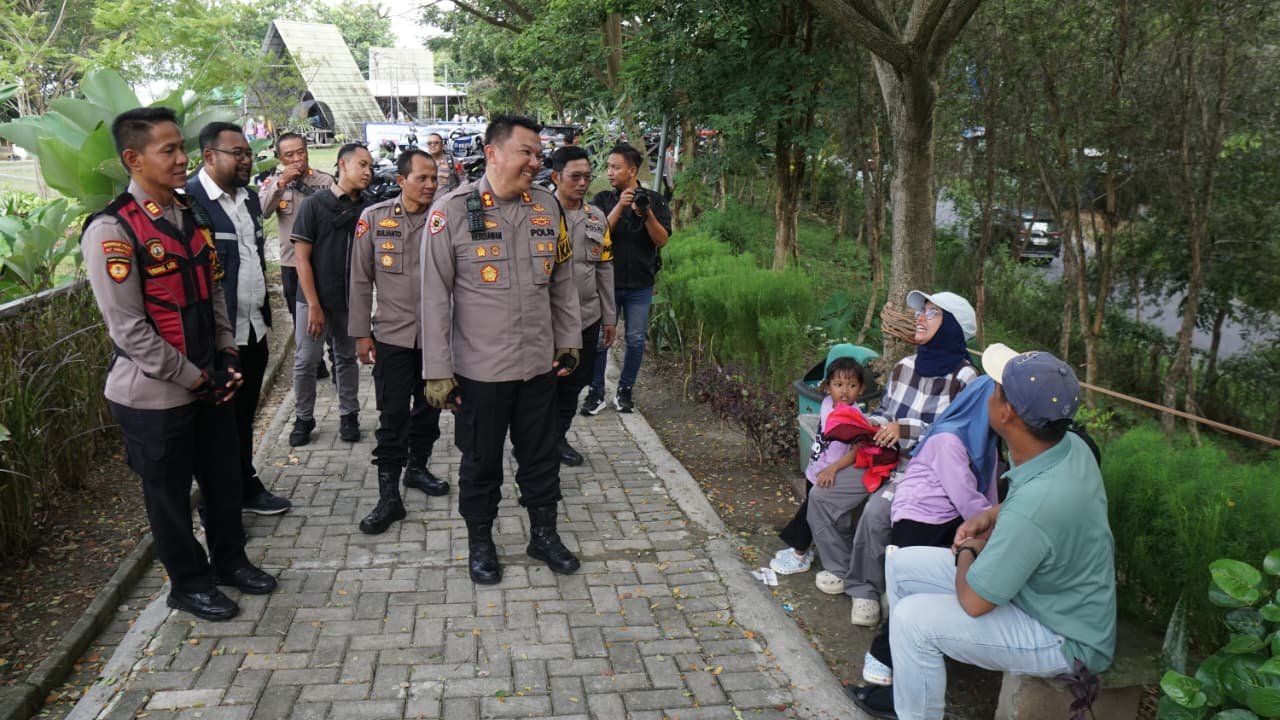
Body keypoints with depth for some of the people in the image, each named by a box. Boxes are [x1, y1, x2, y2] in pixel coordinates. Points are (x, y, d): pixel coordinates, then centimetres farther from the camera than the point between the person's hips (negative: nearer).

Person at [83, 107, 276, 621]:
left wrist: (227, 358, 3)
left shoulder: (191, 217, 6)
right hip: (156, 394, -7)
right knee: (169, 493, 11)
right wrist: (192, 377, -14)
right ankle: (188, 583, 30)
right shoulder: (111, 231, -17)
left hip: (209, 382, 7)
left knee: (224, 477, 19)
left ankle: (229, 560, 39)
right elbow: (129, 330, -19)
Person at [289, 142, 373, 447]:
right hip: (314, 300, -2)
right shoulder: (315, 204, -7)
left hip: (350, 301, 2)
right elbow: (302, 257, -8)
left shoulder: (367, 211, 1)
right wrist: (314, 305, -13)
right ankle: (304, 418, 20)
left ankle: (349, 415, 26)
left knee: (347, 359, 13)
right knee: (305, 361, 5)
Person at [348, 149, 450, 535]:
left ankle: (417, 467, 37)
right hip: (392, 334, -2)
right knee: (393, 416, 1)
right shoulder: (374, 218, -4)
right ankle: (389, 496, 9)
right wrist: (361, 333, -1)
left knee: (429, 407, 16)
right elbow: (361, 279, 0)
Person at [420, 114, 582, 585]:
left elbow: (563, 281, 12)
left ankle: (544, 534, 36)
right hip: (480, 369, -4)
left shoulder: (548, 207, 2)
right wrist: (437, 371, -10)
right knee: (481, 461, 13)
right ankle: (480, 542, 33)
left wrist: (569, 340, 11)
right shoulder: (452, 211, -11)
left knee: (542, 455, 17)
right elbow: (435, 296, -10)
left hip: (540, 364, 4)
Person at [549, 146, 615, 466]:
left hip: (586, 317, 5)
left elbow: (604, 268, 13)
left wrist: (609, 317, 14)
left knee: (573, 384, 16)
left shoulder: (596, 217, 8)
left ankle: (559, 437, 35)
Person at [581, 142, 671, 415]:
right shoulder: (603, 200, 1)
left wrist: (647, 214, -20)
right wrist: (620, 206, -20)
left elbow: (662, 241, -5)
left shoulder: (654, 200, 1)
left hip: (640, 285, 1)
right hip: (607, 281, 0)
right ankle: (596, 392, 11)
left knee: (636, 340, 6)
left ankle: (625, 391, 20)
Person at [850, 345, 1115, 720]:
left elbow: (973, 602, -26)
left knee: (913, 619, -19)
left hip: (1062, 637, -9)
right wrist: (991, 515, -2)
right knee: (903, 564, 7)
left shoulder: (1032, 509, -39)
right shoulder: (1071, 444, -12)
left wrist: (967, 551, -6)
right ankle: (910, 688, 23)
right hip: (1049, 589, 9)